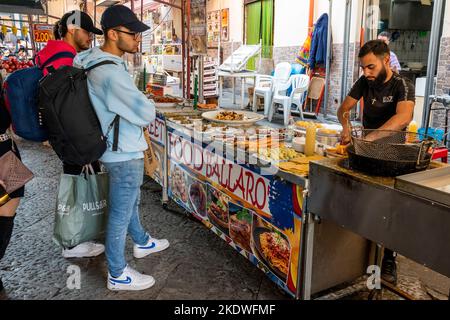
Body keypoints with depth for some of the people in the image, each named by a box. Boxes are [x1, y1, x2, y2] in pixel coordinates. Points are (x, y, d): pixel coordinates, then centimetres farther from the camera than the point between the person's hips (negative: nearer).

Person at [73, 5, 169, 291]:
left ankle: (142, 242, 49)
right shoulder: (110, 73, -28)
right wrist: (144, 106, -1)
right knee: (121, 214, 5)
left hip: (123, 148, 10)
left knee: (130, 201, 26)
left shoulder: (93, 59, 2)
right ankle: (118, 275, 22)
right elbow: (147, 113, -27)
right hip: (124, 155, -10)